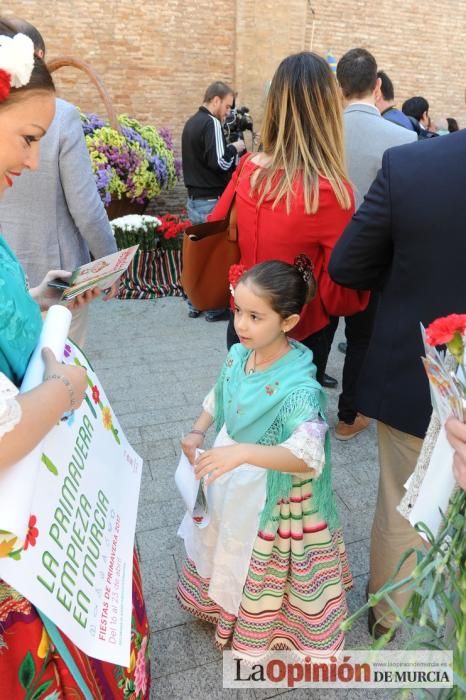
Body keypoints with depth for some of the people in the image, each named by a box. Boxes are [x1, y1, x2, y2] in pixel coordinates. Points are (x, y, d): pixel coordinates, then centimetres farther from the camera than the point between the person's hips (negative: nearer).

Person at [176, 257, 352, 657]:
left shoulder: (297, 386, -33)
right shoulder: (237, 354, -11)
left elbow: (308, 455, -42)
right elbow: (219, 398, 7)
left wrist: (242, 452, -53)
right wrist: (198, 433, -8)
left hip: (272, 499, -6)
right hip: (231, 485, 7)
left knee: (261, 564, 20)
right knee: (228, 548, 31)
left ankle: (258, 628, 51)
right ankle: (223, 602, 62)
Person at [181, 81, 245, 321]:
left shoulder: (191, 122, 13)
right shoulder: (211, 123, -14)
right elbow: (219, 163, -23)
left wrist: (229, 148, 13)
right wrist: (235, 148, -5)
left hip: (194, 199, 9)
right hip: (211, 202, -9)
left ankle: (195, 304, 21)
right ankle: (213, 307, 8)